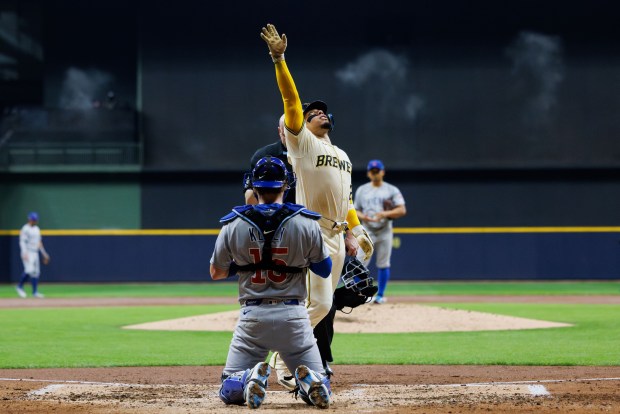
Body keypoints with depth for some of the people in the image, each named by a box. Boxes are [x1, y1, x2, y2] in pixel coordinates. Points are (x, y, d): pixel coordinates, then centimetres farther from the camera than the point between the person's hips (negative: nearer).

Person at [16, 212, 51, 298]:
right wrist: (24, 254, -30)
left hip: (35, 253, 8)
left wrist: (44, 254, 19)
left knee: (36, 272, 4)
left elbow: (39, 242, 22)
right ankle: (20, 286, -3)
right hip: (27, 253, -8)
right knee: (29, 270, -21)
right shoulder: (25, 229, -9)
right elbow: (22, 242, -17)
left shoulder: (37, 229, 16)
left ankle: (35, 292, 7)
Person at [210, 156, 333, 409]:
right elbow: (325, 270, 6)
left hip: (252, 316, 0)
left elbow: (216, 272, 10)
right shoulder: (306, 223, -4)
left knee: (229, 391, 12)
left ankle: (250, 379, -23)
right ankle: (309, 380, -26)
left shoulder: (233, 225, -2)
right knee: (320, 391, 11)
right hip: (294, 316, 0)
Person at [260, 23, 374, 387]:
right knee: (318, 303, -15)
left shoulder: (342, 156, 22)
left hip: (336, 237, 7)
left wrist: (354, 231, 13)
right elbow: (291, 99, -10)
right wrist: (279, 59, -19)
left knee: (324, 305, 8)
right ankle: (281, 360, -7)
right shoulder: (302, 142, 1)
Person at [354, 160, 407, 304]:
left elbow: (402, 210, -3)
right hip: (367, 232, 1)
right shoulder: (361, 190, 11)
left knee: (383, 264, 2)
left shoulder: (392, 190, 4)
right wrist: (362, 216, -10)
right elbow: (356, 210, 13)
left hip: (385, 232, -1)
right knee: (360, 263, -10)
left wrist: (385, 214, -18)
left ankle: (380, 295, 10)